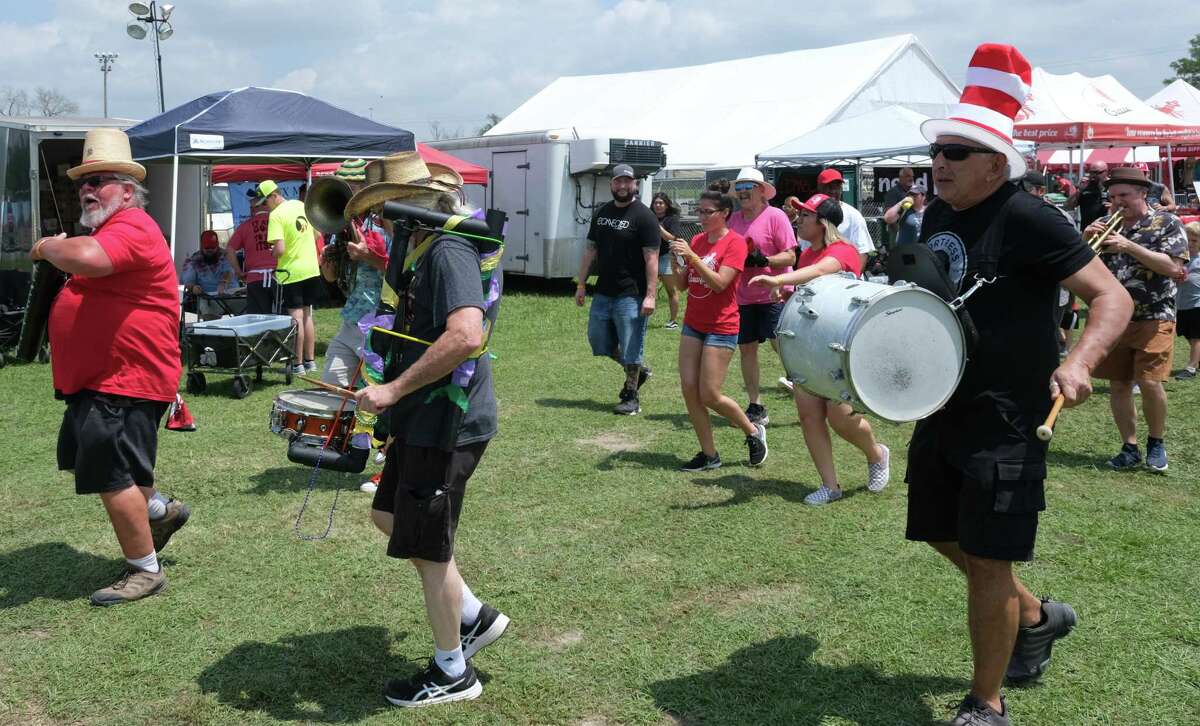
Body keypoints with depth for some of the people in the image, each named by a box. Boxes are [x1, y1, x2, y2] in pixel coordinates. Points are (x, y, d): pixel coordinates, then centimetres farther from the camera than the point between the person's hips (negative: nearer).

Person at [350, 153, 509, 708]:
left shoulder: (449, 251, -20)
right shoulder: (428, 252, 13)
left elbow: (466, 335, -35)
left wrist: (394, 390, -28)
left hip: (447, 425, -11)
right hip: (424, 418, 11)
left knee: (428, 549, 3)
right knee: (388, 516, 22)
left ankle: (452, 673, 21)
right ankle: (474, 617, 30)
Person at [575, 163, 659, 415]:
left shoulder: (644, 216, -9)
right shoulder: (602, 213, 12)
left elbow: (651, 258, -14)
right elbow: (590, 249, 17)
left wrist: (650, 295, -20)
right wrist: (581, 284, 13)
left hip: (631, 295, -7)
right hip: (603, 292, 7)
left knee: (630, 348, -1)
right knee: (599, 342, 13)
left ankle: (631, 397, 13)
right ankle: (638, 370, 32)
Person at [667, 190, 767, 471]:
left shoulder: (735, 243, -11)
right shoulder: (697, 240, 9)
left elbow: (720, 283, -21)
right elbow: (682, 283, 8)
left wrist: (692, 257, -27)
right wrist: (675, 261, -10)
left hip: (721, 328, -7)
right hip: (693, 324, 7)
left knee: (710, 395, -6)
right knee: (689, 389, 1)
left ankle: (753, 432, 18)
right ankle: (709, 454, 11)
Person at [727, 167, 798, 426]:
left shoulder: (775, 216, -8)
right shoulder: (735, 218, 10)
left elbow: (790, 257, -11)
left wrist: (763, 260, -25)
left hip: (773, 295, -6)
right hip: (743, 297, 6)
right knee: (746, 349, 8)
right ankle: (755, 408, 18)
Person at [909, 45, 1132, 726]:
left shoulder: (1028, 219, -17)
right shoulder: (936, 215, 7)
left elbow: (1113, 297, -19)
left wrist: (1078, 362, -36)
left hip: (1005, 422, -8)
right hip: (942, 410, 8)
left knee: (987, 558, -2)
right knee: (942, 534, 19)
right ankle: (1036, 616, 42)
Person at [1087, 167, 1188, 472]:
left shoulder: (1167, 223, -3)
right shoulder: (1105, 225, 9)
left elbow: (1174, 268, -15)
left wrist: (1130, 246, -22)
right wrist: (1087, 239, -11)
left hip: (1153, 318, -4)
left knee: (1149, 382, -11)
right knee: (1118, 383, 5)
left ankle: (1156, 442, 11)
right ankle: (1130, 448, 16)